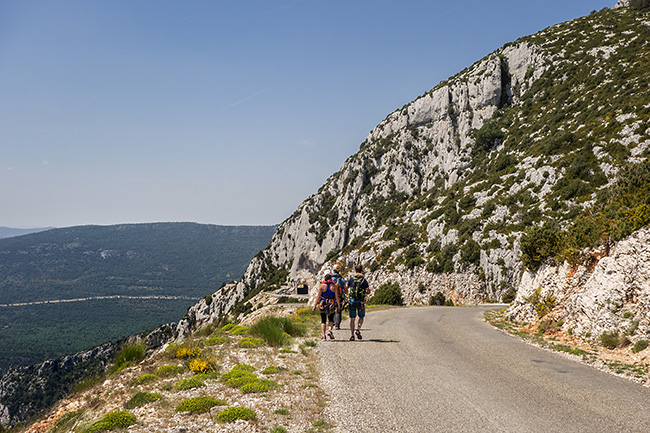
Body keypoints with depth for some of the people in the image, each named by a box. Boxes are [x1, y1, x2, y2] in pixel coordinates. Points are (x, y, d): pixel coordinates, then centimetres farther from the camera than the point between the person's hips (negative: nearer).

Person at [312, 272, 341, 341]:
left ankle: (323, 335, 0)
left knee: (323, 321, 8)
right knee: (331, 319, 16)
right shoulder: (333, 286, -3)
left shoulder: (322, 285, -5)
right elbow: (336, 296, -5)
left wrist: (314, 305, -3)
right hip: (331, 305, 0)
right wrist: (339, 305, 0)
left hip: (323, 304, 0)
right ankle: (330, 331, -8)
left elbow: (318, 296, -6)